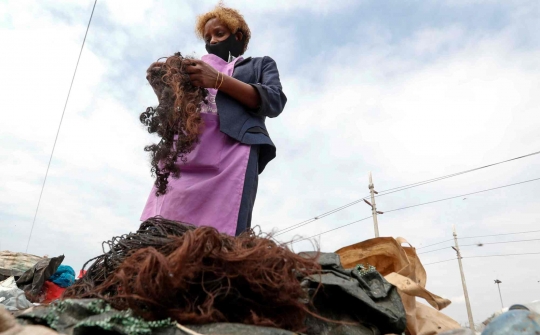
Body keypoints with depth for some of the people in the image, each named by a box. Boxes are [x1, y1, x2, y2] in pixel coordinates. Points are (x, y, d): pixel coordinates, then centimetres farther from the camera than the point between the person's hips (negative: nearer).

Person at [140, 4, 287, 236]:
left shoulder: (260, 64, 26)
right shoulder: (201, 69, 37)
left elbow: (274, 101, 4)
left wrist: (219, 80, -7)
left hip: (232, 149, -4)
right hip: (185, 152, 4)